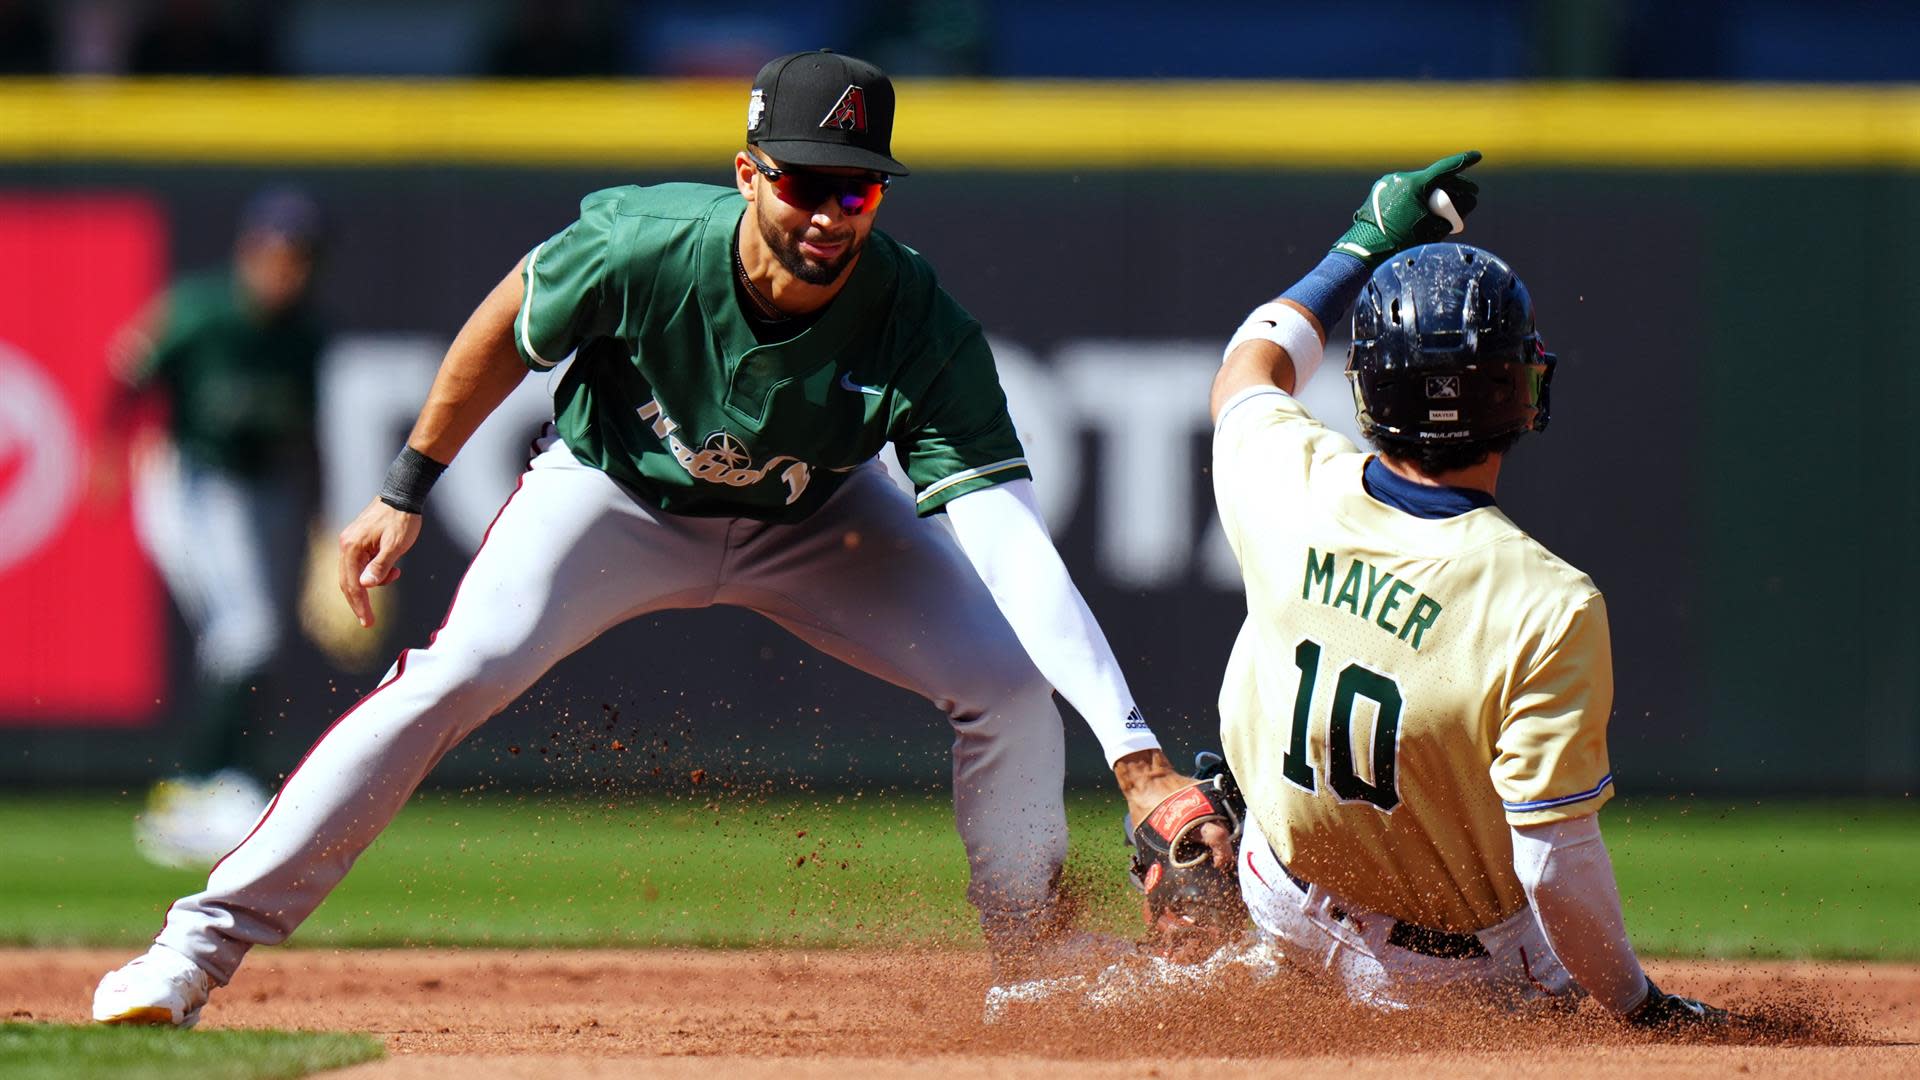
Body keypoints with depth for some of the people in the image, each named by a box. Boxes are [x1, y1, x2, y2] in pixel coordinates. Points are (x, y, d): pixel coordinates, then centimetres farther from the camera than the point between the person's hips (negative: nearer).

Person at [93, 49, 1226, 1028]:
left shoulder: (923, 331, -34)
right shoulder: (642, 247, -33)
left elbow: (1017, 548, -41)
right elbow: (513, 329, -9)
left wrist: (1136, 754, -51)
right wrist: (408, 491, -4)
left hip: (811, 520, 2)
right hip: (618, 492, -2)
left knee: (1011, 685, -14)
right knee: (456, 673, -23)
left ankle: (1040, 965, 10)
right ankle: (201, 948, -19)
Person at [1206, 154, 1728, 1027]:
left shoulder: (1287, 489, -19)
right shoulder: (1547, 605, -33)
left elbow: (1249, 368, 9)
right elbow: (1557, 864, -30)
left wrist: (1368, 244, 17)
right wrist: (1638, 1007, -15)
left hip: (1286, 912, 5)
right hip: (1465, 971, -5)